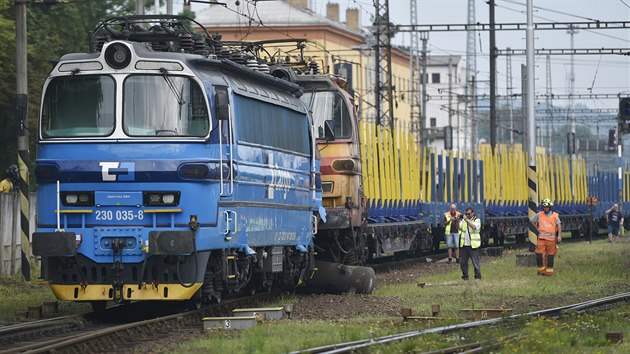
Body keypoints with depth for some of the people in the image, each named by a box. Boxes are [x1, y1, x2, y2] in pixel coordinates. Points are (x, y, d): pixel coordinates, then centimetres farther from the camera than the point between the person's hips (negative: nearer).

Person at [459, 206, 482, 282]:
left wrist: (467, 220, -22)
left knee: (475, 262, -5)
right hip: (464, 245, 5)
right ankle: (465, 276, 16)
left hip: (473, 245, -5)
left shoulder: (477, 220, 0)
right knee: (463, 262, 7)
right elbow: (458, 227, 6)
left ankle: (478, 276, 2)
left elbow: (474, 227, -19)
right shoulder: (464, 220, 14)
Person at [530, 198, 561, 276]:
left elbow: (559, 225, -4)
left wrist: (559, 235, -16)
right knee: (539, 255, -8)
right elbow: (531, 221, 19)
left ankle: (549, 271, 9)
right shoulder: (539, 215, 7)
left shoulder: (555, 216, 3)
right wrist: (537, 228, 8)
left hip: (551, 238, -1)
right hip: (541, 238, 1)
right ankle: (541, 270, 4)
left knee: (550, 255, 2)